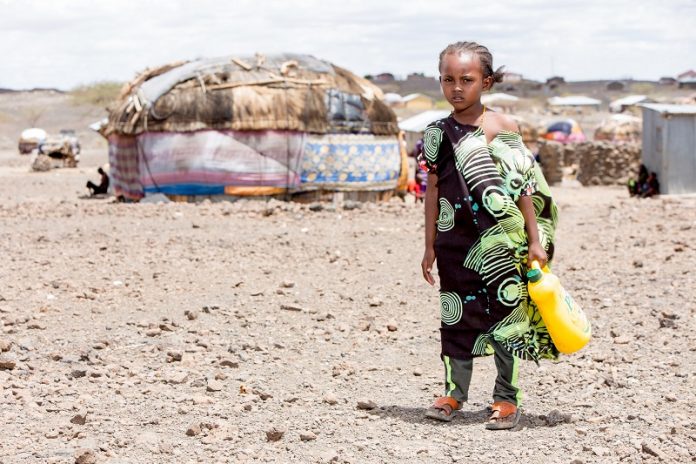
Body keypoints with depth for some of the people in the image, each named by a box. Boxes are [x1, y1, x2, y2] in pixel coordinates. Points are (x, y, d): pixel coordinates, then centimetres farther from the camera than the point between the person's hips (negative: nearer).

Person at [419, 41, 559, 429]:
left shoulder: (502, 127, -4)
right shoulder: (438, 134, 4)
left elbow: (523, 186, -3)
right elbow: (433, 190, 9)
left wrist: (535, 239, -5)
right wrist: (430, 245, 10)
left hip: (500, 242, -2)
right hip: (457, 241, 3)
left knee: (503, 311, 4)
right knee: (457, 314, 8)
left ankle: (507, 398, 14)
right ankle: (455, 393, 20)